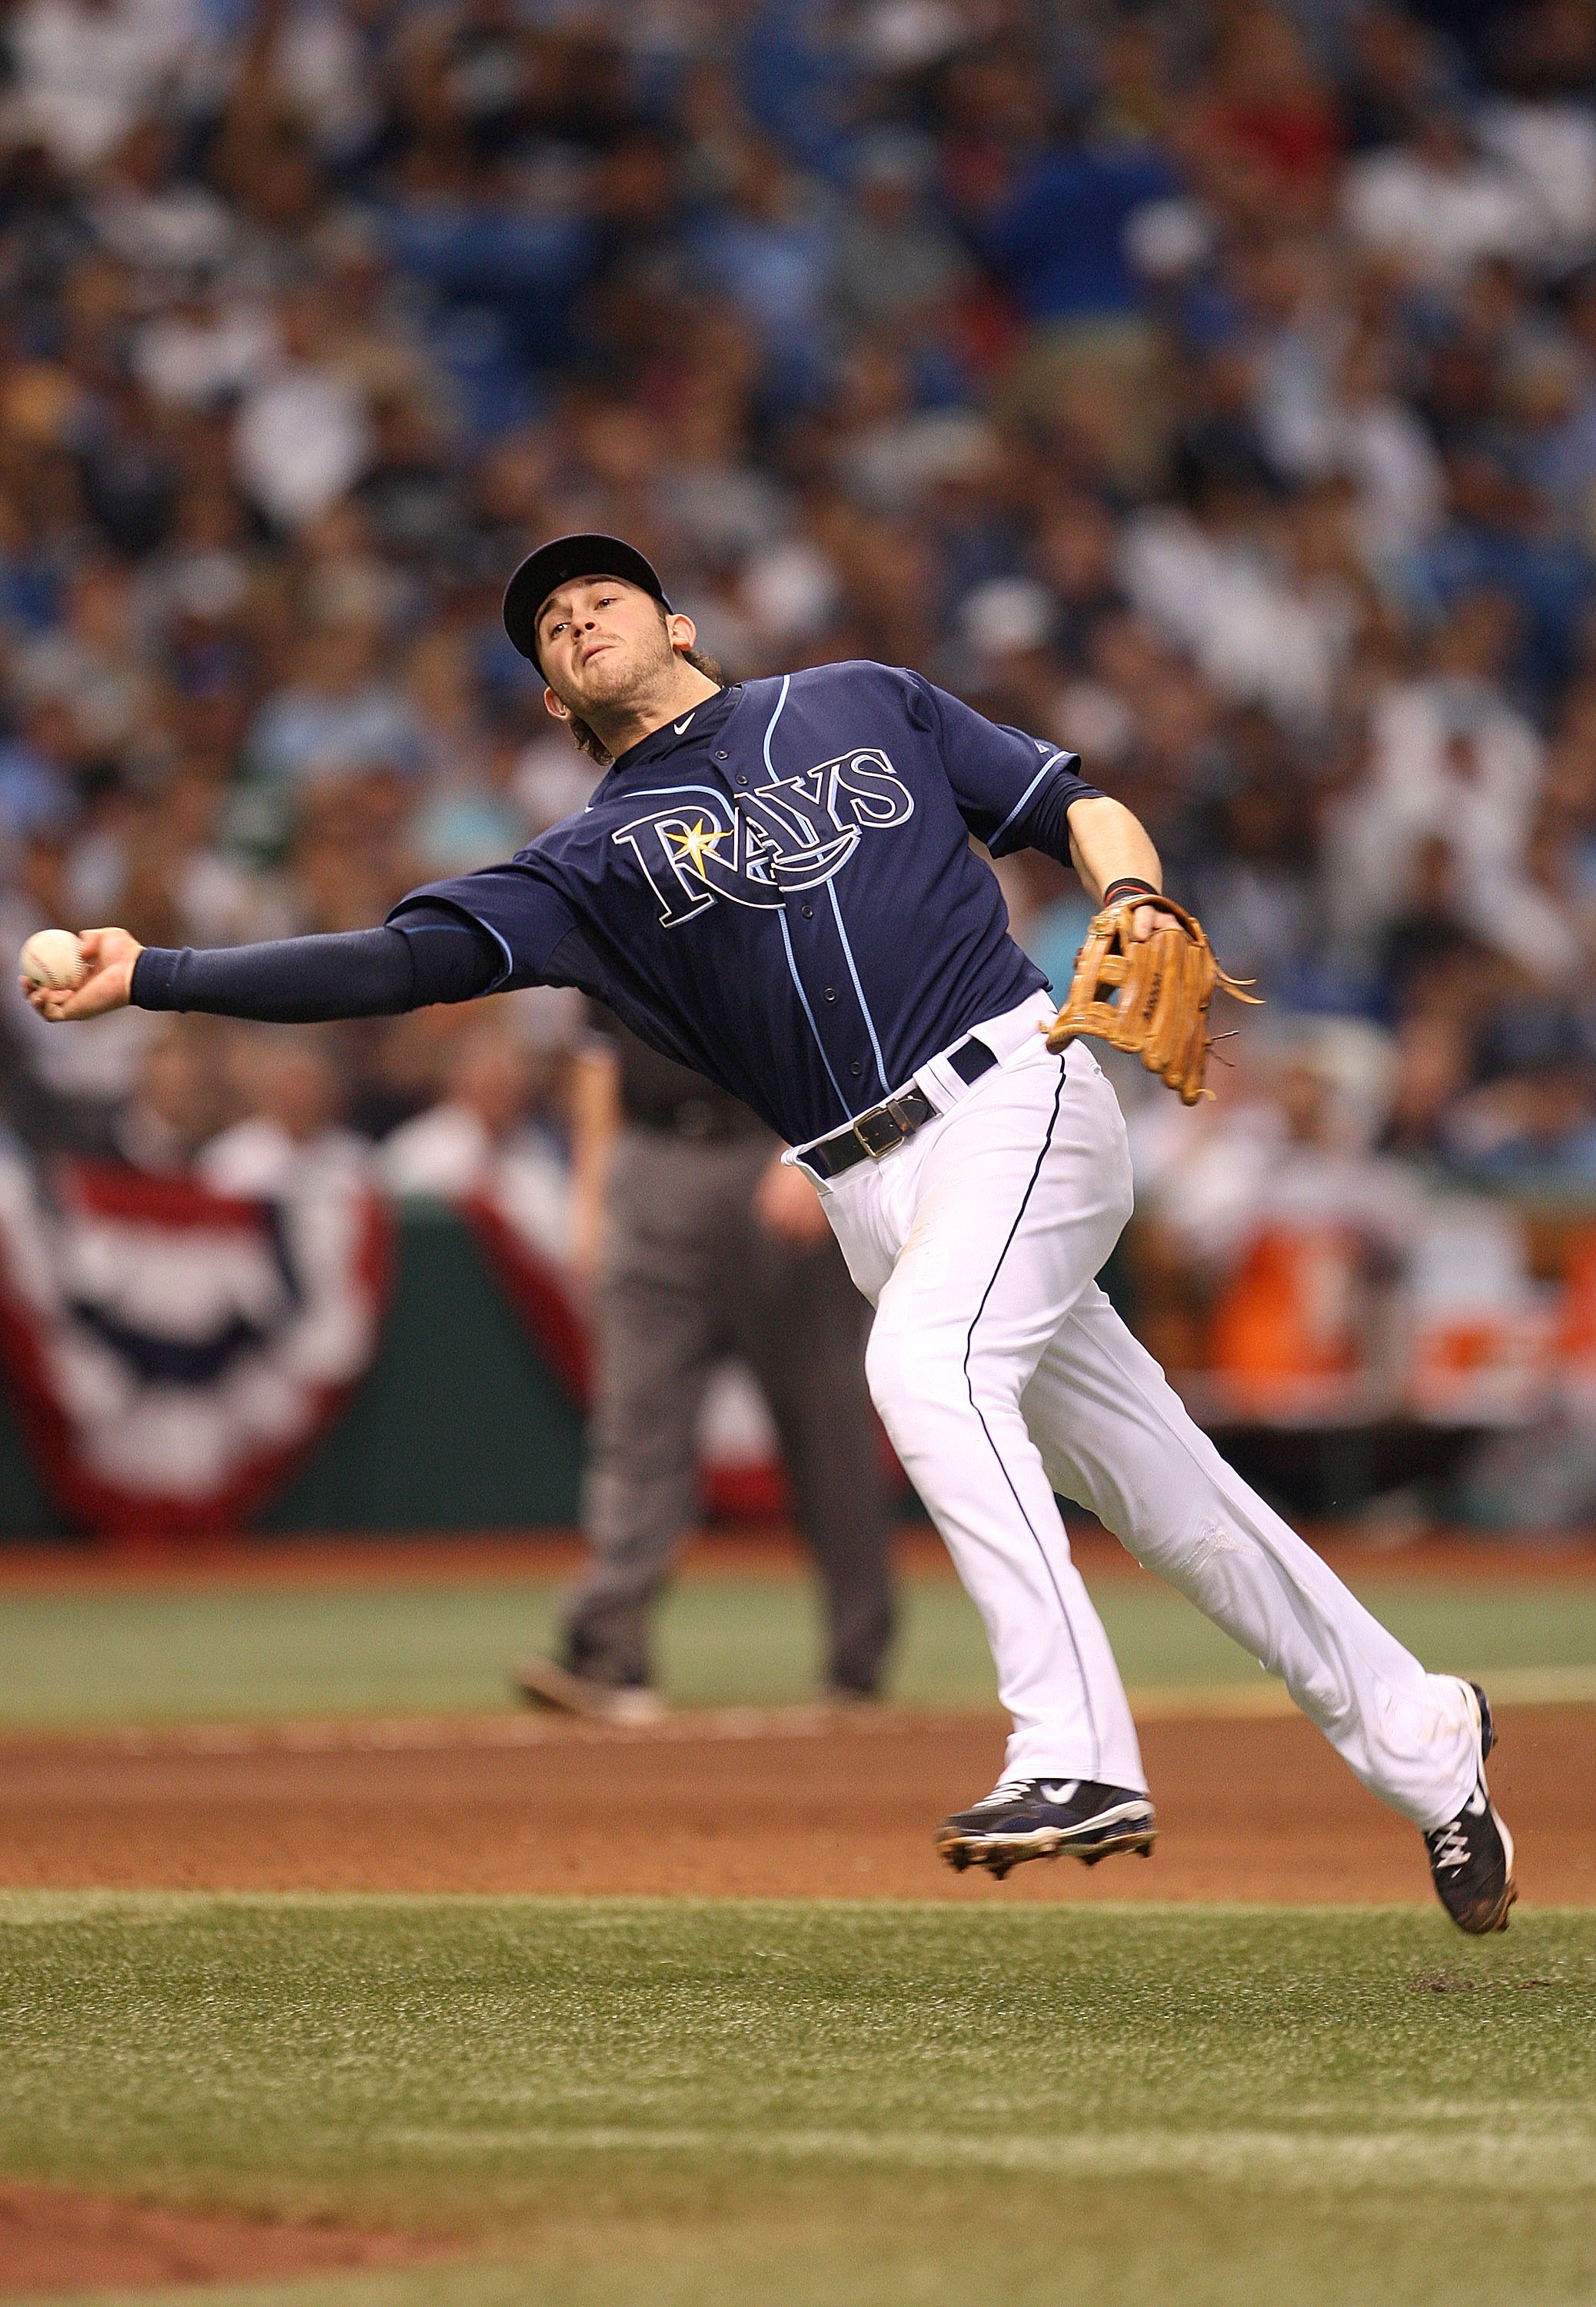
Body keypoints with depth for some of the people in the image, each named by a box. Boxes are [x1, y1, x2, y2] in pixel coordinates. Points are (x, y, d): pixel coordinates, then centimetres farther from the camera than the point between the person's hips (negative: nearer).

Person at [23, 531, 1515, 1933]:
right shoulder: (592, 862, 14)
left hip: (1016, 1095, -3)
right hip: (877, 1192, 3)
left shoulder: (862, 706, 15)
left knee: (925, 1360, -30)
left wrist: (1134, 899, -7)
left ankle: (1079, 1760, -34)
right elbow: (399, 960, 2)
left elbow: (1078, 807, 16)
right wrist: (150, 978, -8)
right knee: (1160, 1493, 2)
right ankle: (1420, 1748, 16)